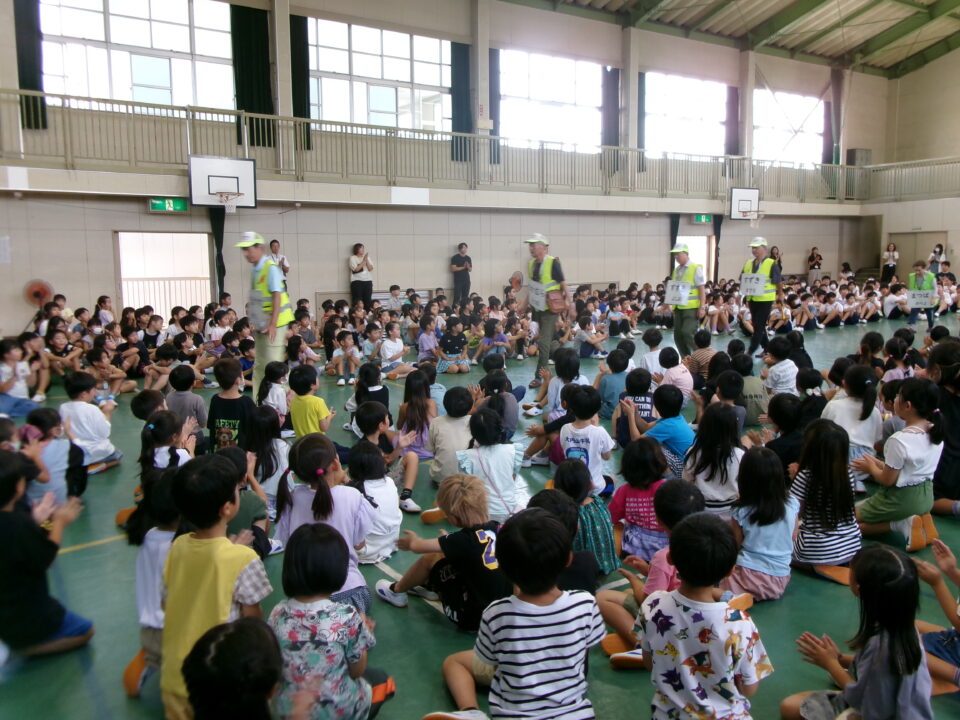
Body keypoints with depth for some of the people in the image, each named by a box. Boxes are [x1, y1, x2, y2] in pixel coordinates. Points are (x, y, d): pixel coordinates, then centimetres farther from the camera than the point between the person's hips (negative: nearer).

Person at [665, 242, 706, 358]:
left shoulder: (696, 269, -5)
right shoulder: (676, 270, 13)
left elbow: (702, 289, -7)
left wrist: (702, 307, -13)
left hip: (692, 308, -7)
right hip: (678, 308, 7)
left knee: (687, 333, -19)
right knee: (678, 335, 5)